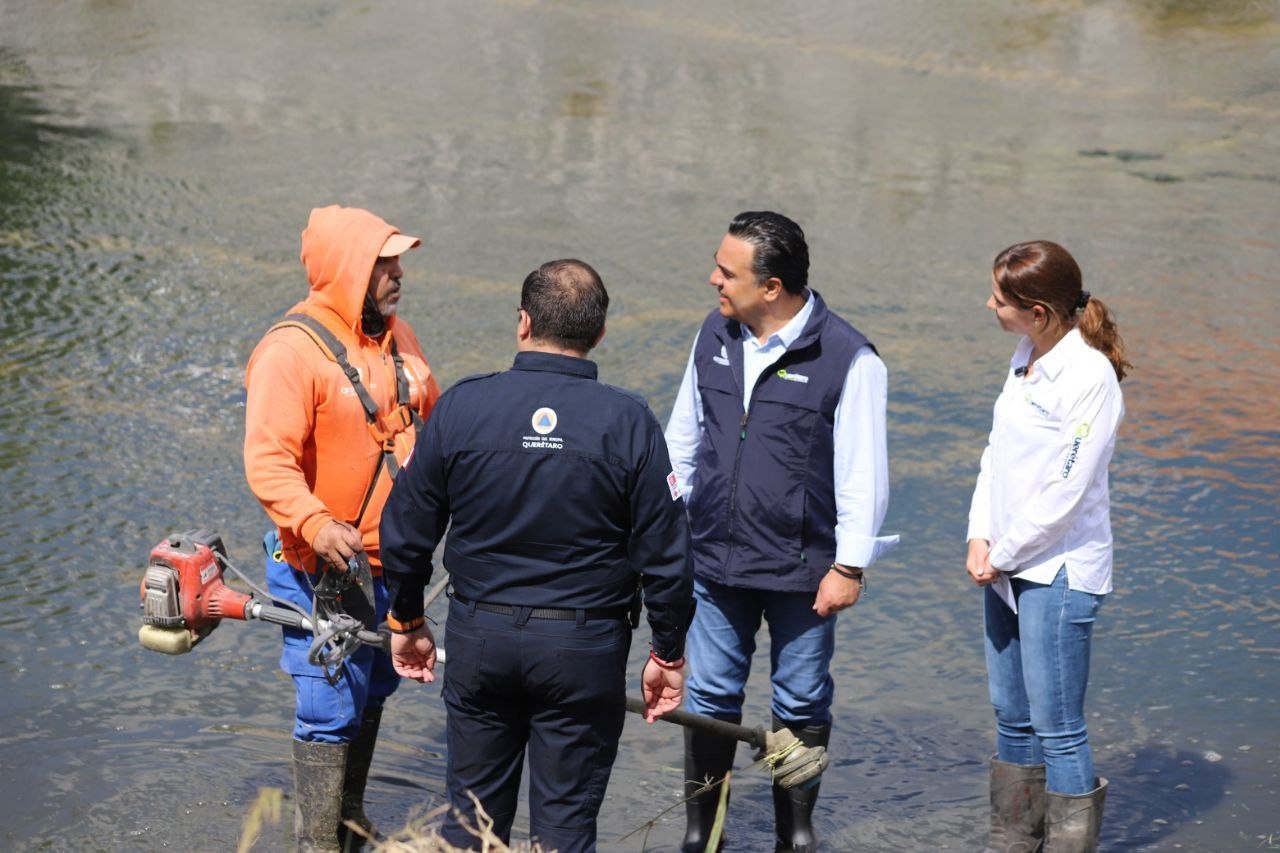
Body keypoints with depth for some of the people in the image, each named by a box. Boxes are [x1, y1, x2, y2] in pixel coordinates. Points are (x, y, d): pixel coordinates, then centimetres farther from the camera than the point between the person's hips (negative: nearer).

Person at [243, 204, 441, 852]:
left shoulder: (396, 336, 8)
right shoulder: (291, 351, -19)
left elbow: (432, 421, 22)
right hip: (324, 566, -8)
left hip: (393, 561, 8)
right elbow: (268, 462, -27)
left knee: (371, 696, 20)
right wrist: (316, 525, -40)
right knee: (330, 712, -5)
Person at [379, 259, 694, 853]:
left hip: (479, 638, 1)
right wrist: (668, 653, 5)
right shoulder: (628, 421, -9)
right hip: (586, 648, -1)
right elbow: (665, 554, -7)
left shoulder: (462, 406, -7)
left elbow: (405, 531, -1)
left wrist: (407, 622, 14)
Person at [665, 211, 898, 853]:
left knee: (801, 706, 10)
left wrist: (849, 566, -11)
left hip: (802, 570, -4)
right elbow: (683, 437, 14)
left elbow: (863, 474, -11)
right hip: (714, 560, 4)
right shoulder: (715, 335, 2)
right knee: (709, 698, 10)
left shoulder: (847, 359, -15)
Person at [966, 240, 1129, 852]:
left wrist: (1003, 555, -11)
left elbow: (1065, 491, -19)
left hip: (1059, 572, -9)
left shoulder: (1089, 376, -18)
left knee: (1058, 729, -3)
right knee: (1013, 719, 16)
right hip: (1007, 566, 9)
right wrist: (980, 538, 1)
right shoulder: (1027, 358, 8)